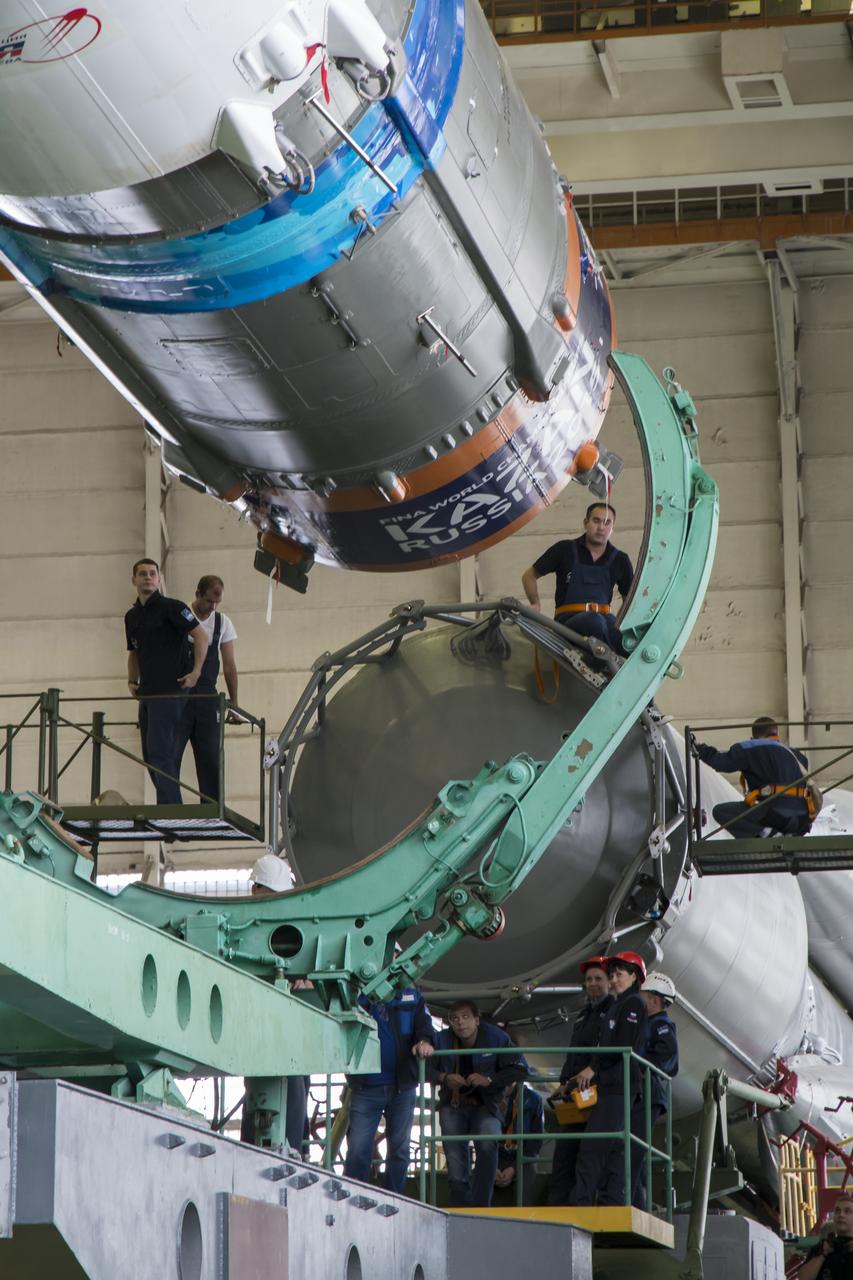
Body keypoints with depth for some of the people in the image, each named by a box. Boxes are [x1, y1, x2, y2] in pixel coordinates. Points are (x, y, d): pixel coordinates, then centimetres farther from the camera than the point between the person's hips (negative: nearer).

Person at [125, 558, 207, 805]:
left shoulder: (171, 607, -5)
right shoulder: (132, 616, 17)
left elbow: (200, 635, -9)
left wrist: (196, 671, -15)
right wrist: (132, 680, 14)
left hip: (170, 690, -8)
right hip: (147, 693, 8)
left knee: (160, 752, -15)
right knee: (150, 756, 8)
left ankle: (170, 809, -16)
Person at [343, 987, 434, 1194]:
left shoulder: (411, 997, 9)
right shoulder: (357, 996, 6)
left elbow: (423, 1024, -2)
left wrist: (424, 1041, -25)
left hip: (402, 1088, 2)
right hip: (366, 1089, -2)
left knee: (399, 1150, 9)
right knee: (357, 1151, -6)